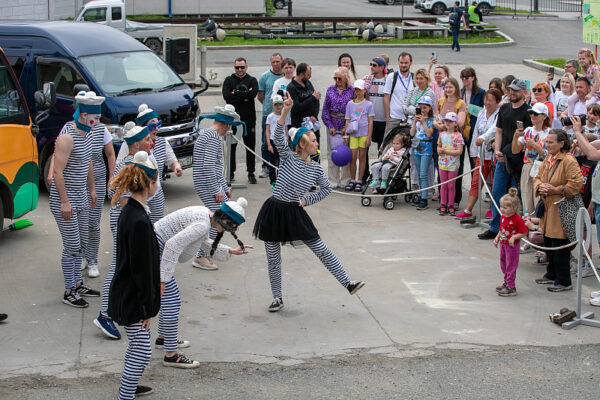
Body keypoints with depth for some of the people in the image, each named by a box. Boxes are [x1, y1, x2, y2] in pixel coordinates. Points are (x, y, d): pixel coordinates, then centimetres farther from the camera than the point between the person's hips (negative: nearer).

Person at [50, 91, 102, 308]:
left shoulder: (89, 133, 6)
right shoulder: (67, 137, -22)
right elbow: (57, 172, -24)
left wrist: (92, 189, 24)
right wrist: (64, 202, -24)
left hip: (81, 197, 9)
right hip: (65, 199, -9)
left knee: (82, 244, 16)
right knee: (72, 247, -3)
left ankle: (78, 284, 30)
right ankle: (69, 292, 8)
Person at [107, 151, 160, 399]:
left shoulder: (130, 211, 4)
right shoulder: (139, 221, -27)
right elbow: (141, 269, -23)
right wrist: (146, 309, -16)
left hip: (126, 294, 10)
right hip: (133, 300, -10)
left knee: (136, 347, 25)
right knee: (142, 352, 0)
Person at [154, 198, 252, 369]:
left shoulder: (204, 215, 8)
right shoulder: (203, 224, -22)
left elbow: (206, 243, 27)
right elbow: (173, 245, -30)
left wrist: (231, 251, 23)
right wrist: (162, 278, -27)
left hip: (155, 248, 10)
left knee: (170, 298, 22)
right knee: (171, 302, -8)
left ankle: (163, 338, 40)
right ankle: (171, 355, -3)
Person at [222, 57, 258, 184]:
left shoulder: (252, 80, 7)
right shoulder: (229, 80, 8)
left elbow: (253, 93, -15)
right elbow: (226, 96, -10)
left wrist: (236, 93, -11)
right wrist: (244, 96, -11)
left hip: (248, 119, -1)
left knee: (250, 147, 2)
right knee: (231, 146, 4)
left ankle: (251, 173, 10)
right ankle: (230, 172, 15)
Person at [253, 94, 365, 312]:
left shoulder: (316, 168, 1)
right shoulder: (288, 157, -9)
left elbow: (326, 189, 17)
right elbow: (278, 137, -25)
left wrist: (307, 200, 4)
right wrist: (285, 111, -36)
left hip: (295, 213, 2)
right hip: (274, 211, -2)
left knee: (322, 250, 2)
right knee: (273, 258, 5)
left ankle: (348, 283, 8)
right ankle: (278, 298, 20)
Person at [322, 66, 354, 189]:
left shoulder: (352, 91, -1)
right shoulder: (330, 89, 7)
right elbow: (325, 109, 6)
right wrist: (329, 126, -3)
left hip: (347, 125, -2)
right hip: (333, 125, 2)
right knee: (332, 153, 3)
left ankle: (345, 180, 10)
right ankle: (333, 181, 10)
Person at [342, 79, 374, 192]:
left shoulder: (368, 104, 2)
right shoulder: (350, 104, 8)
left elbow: (370, 122, 0)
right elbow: (347, 121, 10)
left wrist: (369, 137, -6)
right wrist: (346, 136, 4)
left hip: (364, 133, -2)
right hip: (353, 134, 2)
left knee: (362, 157, 4)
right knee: (353, 157, -1)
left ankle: (359, 181, 10)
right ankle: (352, 180, 10)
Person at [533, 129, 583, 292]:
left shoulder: (569, 161, -15)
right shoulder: (548, 160, 11)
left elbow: (576, 183, -20)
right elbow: (537, 178, 20)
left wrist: (556, 190, -18)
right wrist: (540, 186, -3)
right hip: (548, 208, 9)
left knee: (560, 245, -5)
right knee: (548, 243, 16)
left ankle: (564, 281, 4)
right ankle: (551, 275, 31)